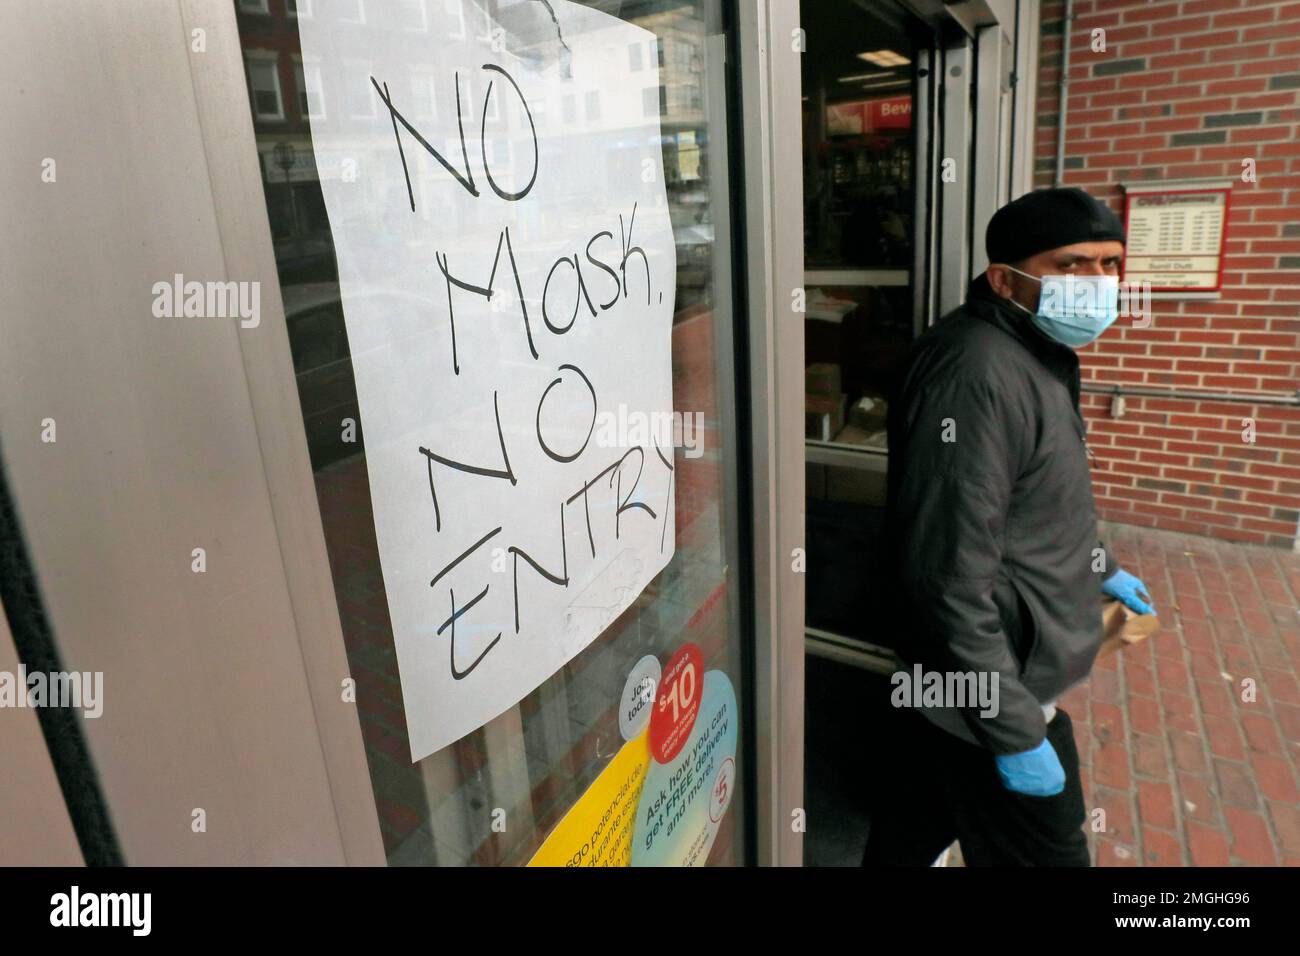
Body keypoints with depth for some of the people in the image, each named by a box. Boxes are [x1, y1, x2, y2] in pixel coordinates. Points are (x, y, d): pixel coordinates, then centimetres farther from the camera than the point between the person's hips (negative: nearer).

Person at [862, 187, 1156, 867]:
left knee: (910, 838, 25)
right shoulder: (979, 375, -26)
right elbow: (953, 575, -28)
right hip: (991, 700, -10)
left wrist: (1099, 566, 36)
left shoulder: (1036, 356, 10)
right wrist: (1015, 733, -22)